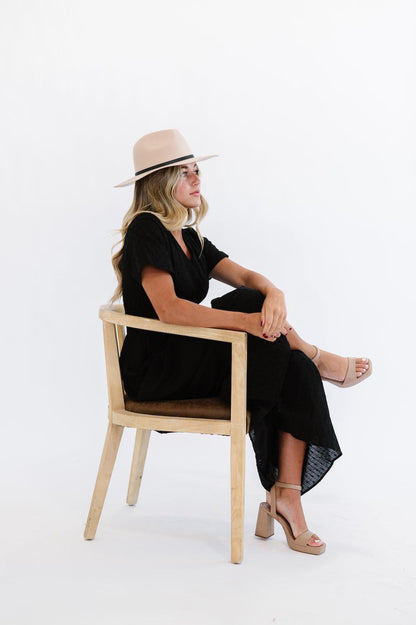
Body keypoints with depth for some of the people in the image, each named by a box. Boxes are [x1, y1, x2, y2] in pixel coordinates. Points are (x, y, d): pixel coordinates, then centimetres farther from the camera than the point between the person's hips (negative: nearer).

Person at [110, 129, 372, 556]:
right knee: (250, 304, -23)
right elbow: (169, 309, -25)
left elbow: (245, 276, 5)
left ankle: (285, 494, -13)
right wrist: (248, 320, -32)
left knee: (298, 374, -13)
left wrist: (273, 293, -19)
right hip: (156, 371, -8)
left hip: (193, 363, 8)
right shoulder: (146, 229, -11)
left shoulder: (189, 238, 16)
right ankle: (319, 358, 1)